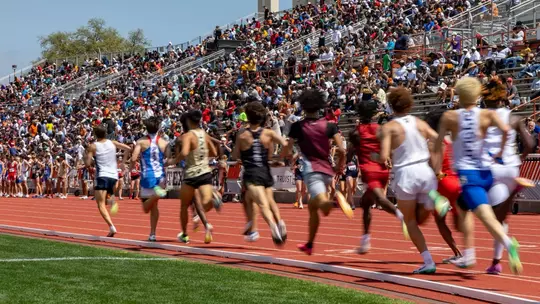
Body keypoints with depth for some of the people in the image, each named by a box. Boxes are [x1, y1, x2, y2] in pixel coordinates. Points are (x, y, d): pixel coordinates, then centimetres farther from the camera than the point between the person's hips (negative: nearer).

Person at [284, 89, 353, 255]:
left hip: (311, 170, -4)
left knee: (322, 202, -23)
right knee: (312, 206, 21)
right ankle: (309, 245, 26)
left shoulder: (298, 126, 0)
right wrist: (339, 167, 13)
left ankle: (335, 200, -58)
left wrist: (293, 157, 23)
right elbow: (341, 150, -5)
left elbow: (287, 151, -1)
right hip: (327, 170, 4)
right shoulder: (330, 126, 4)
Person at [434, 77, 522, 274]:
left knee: (486, 216, -14)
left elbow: (438, 145, 1)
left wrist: (437, 169, 14)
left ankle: (508, 242, -41)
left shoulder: (449, 117, 1)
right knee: (463, 207, 27)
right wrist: (500, 151, -1)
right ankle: (468, 255, 29)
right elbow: (505, 129, -16)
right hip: (486, 173, 4)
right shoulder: (487, 115, 3)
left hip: (466, 174, -4)